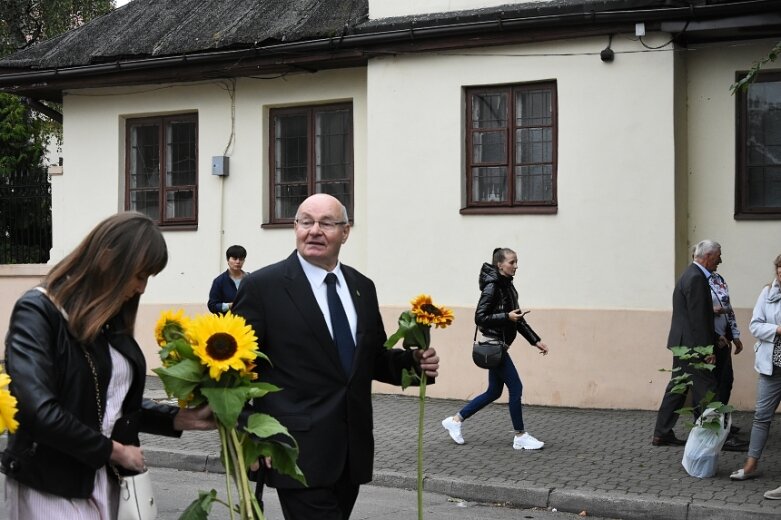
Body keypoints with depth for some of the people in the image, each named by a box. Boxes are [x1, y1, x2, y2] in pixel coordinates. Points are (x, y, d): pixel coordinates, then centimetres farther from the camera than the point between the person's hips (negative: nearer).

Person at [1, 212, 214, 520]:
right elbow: (39, 411, -24)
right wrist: (115, 450, -15)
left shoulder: (112, 320, 8)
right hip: (49, 486, -7)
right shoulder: (38, 311, -15)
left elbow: (118, 404, 10)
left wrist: (179, 418, -3)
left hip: (105, 480, 8)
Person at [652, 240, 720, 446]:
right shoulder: (697, 278, -18)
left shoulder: (691, 274, 15)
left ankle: (662, 434, 16)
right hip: (692, 345, -10)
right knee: (705, 390, -2)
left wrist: (716, 337, 20)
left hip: (682, 343, 10)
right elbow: (698, 319, -21)